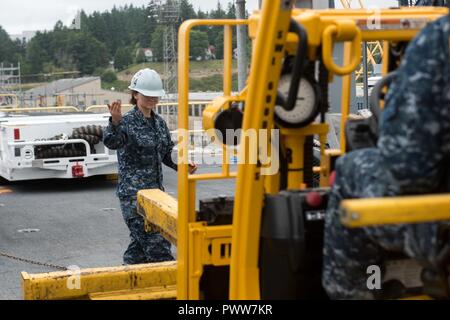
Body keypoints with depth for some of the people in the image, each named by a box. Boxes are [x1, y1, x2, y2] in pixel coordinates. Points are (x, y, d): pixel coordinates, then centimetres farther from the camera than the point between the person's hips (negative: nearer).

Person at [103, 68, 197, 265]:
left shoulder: (159, 123, 12)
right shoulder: (127, 122, -10)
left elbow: (167, 155, 20)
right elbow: (111, 143, -29)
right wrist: (115, 122, -48)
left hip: (155, 190, 8)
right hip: (133, 192, -8)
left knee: (141, 241, 14)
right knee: (156, 243, -10)